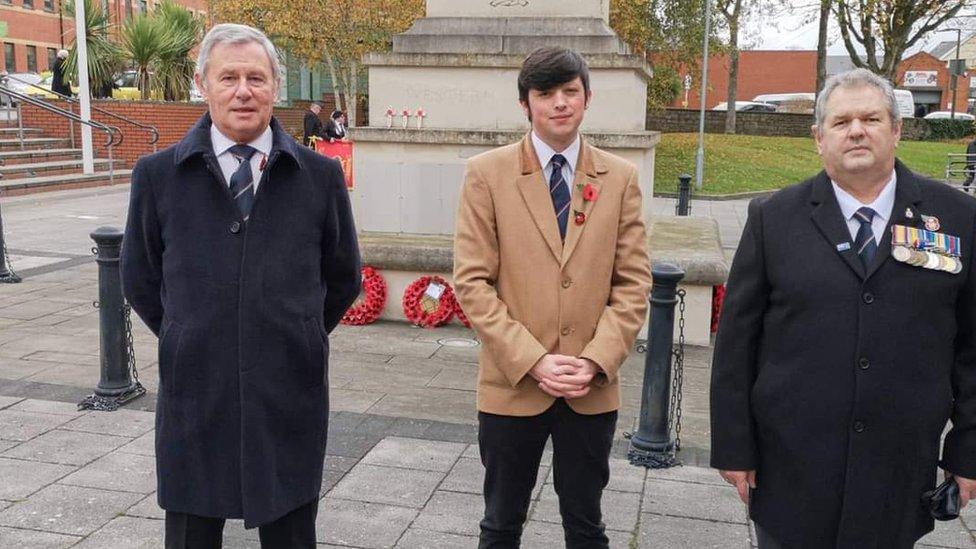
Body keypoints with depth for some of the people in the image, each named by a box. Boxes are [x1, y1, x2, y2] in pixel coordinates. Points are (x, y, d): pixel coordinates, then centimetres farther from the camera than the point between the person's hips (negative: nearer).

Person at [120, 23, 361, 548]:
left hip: (291, 395, 0)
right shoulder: (158, 175, -1)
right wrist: (190, 343, 10)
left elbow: (343, 278, 10)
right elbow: (139, 279, 10)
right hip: (193, 396, 0)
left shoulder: (320, 175, -1)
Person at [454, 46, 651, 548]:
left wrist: (596, 361, -11)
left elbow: (633, 282, 1)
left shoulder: (620, 177, 3)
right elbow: (471, 282, -8)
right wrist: (532, 361, -15)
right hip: (512, 385, -1)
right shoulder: (487, 174, -4)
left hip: (592, 390, 2)